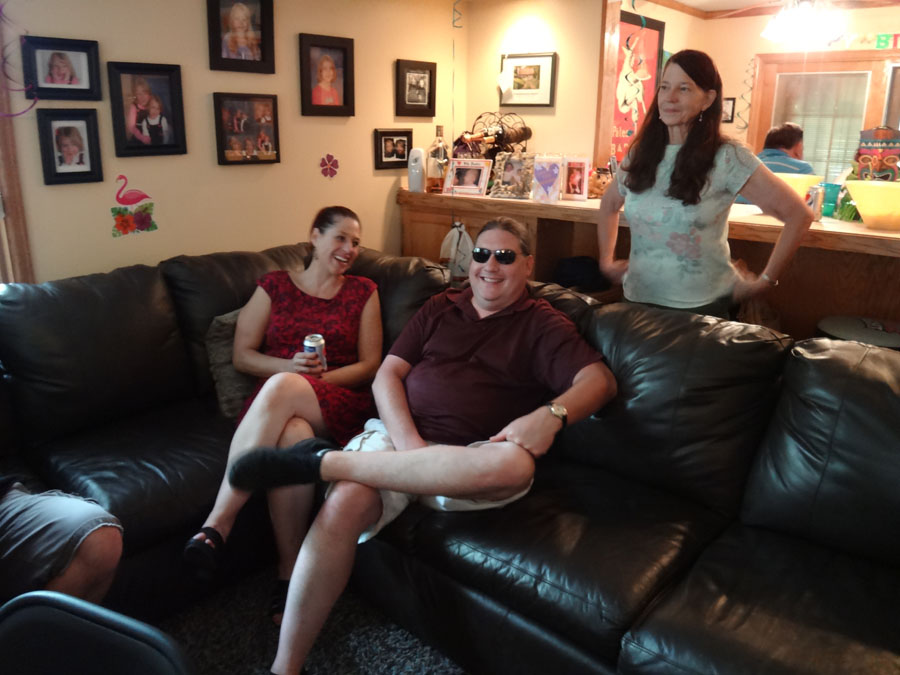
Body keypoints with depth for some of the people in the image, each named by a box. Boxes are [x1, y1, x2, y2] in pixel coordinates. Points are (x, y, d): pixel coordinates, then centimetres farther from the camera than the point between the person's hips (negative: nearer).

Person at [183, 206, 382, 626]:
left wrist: (317, 378, -9)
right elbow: (242, 356, 10)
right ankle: (289, 575, -26)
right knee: (292, 437, -38)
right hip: (274, 401, 1)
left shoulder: (363, 292, 16)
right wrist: (289, 365, -10)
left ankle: (217, 525, -30)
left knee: (282, 388, -36)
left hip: (340, 403, -1)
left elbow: (370, 365, 8)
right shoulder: (274, 286, 16)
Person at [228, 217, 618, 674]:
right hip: (397, 438, 2)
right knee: (343, 505, -30)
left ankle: (320, 461, -31)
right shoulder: (439, 308, 16)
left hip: (469, 462, -1)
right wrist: (407, 443, -12)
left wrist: (551, 414, -25)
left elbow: (600, 380, -3)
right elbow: (386, 377, 7)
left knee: (517, 464, -37)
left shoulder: (542, 324, 9)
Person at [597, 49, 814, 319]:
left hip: (702, 307, -4)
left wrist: (766, 280, -9)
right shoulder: (640, 154, 1)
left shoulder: (727, 158, -12)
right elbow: (609, 205, 20)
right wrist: (606, 261, 11)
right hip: (638, 300, 5)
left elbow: (799, 215, -11)